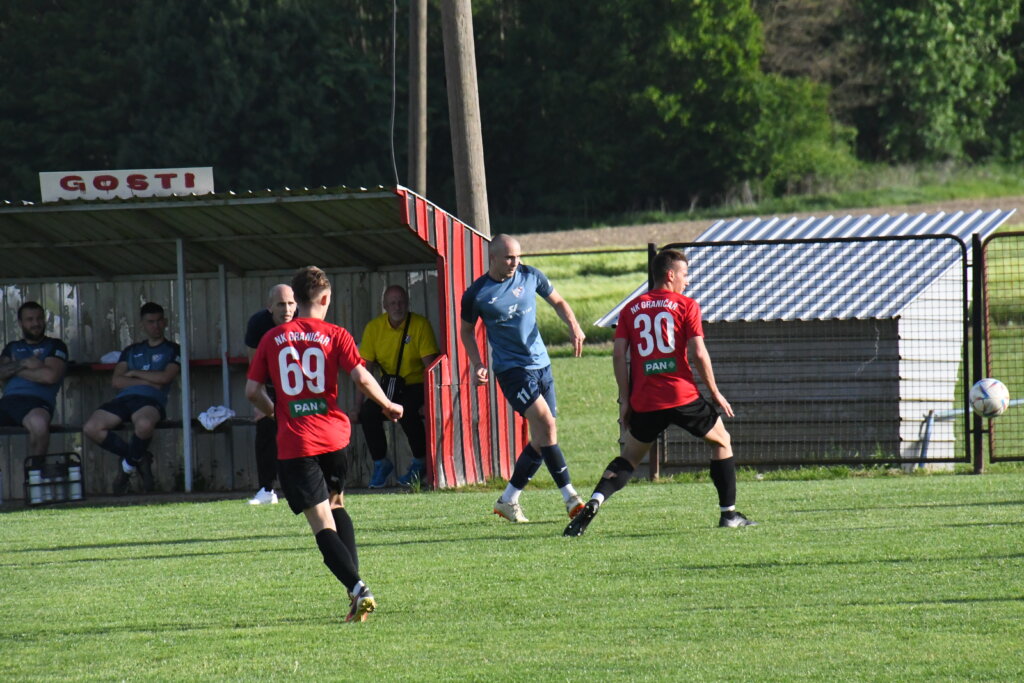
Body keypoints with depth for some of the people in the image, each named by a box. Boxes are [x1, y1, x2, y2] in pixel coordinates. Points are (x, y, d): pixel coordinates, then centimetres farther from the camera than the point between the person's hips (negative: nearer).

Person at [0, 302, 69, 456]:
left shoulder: (55, 346, 14)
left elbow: (50, 376, -3)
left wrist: (14, 369, 6)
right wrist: (23, 364, -5)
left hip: (37, 402, -4)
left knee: (38, 423, -41)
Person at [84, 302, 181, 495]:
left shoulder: (172, 350, 16)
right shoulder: (131, 351, 28)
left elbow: (165, 377, -2)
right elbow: (116, 381, 13)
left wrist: (134, 373, 6)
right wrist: (148, 381, 0)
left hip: (151, 400, -4)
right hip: (124, 399, 4)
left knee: (144, 423, -43)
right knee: (92, 427, -24)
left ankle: (128, 465, -10)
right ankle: (137, 458, -4)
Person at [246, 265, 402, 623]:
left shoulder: (272, 339, 5)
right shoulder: (335, 335, 2)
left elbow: (252, 391, 6)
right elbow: (362, 378, -9)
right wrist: (388, 405, 8)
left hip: (294, 444, -1)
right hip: (333, 436, 2)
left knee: (322, 524, -5)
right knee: (336, 505, 25)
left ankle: (357, 588, -23)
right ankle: (355, 587, 14)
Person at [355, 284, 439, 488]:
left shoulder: (420, 325, -9)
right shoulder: (374, 328, 0)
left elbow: (430, 365, -13)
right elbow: (365, 369, 2)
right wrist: (359, 404, -5)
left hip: (416, 385, -4)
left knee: (407, 411, -33)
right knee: (368, 413, -22)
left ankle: (420, 462, -12)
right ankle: (380, 462, -2)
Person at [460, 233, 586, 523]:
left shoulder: (530, 276, 2)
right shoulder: (476, 294, -6)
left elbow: (557, 302, 17)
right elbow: (466, 330, 9)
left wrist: (573, 325, -2)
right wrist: (477, 363, -4)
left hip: (541, 363, 5)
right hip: (511, 368, -5)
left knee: (542, 439, 5)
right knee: (545, 424, -21)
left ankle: (508, 501, 18)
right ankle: (570, 498, -22)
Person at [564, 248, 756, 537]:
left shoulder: (631, 308, 11)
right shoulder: (686, 305, 1)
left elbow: (618, 354, 3)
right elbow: (698, 354, -7)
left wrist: (625, 399, 7)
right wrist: (716, 393, 3)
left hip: (645, 402, 3)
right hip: (683, 395, -3)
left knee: (629, 457, 17)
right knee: (722, 442, 18)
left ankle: (594, 502, -9)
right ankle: (728, 513, 13)